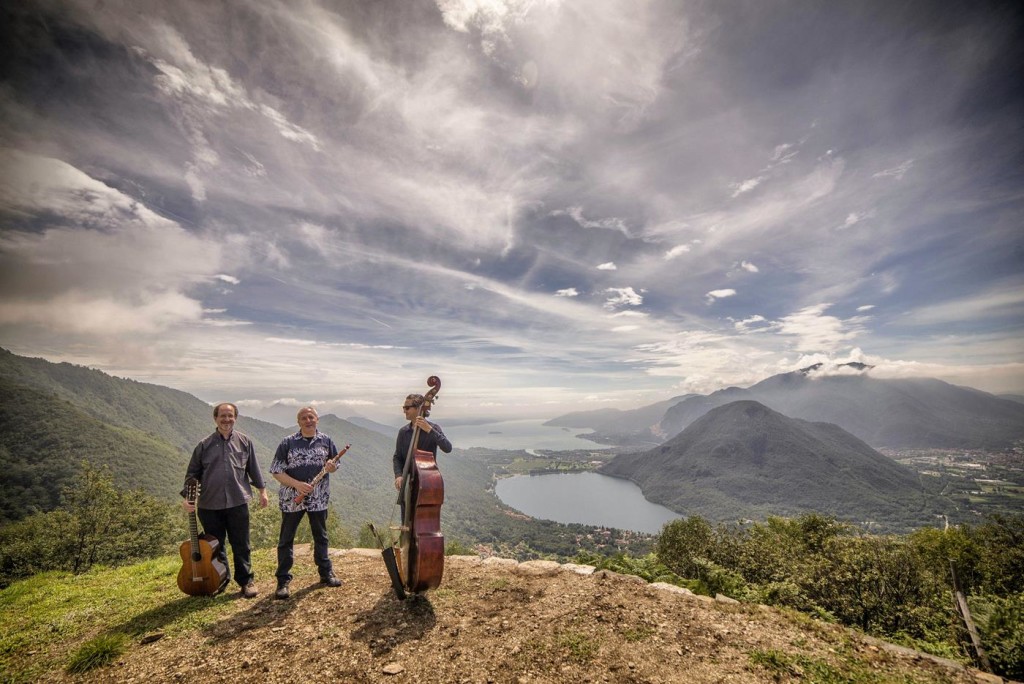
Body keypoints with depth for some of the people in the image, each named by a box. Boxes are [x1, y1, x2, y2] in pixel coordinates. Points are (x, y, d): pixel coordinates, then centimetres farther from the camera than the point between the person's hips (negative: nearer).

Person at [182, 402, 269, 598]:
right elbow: (192, 473, 5)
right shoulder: (204, 445, 1)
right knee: (215, 546, 14)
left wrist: (262, 490, 8)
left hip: (238, 502, -1)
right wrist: (187, 497, -7)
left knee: (241, 545, 6)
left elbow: (253, 468, 9)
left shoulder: (245, 442, 2)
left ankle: (246, 581, 20)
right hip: (209, 505, 1)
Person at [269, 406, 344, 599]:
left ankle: (326, 573, 28)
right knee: (286, 539, 6)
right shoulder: (287, 442, -6)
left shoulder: (326, 441, 2)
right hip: (291, 498, -2)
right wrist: (297, 484, -19)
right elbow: (276, 471, -7)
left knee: (321, 536, 14)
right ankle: (283, 581, 20)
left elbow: (335, 464, 11)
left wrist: (332, 467, -14)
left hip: (318, 498, 2)